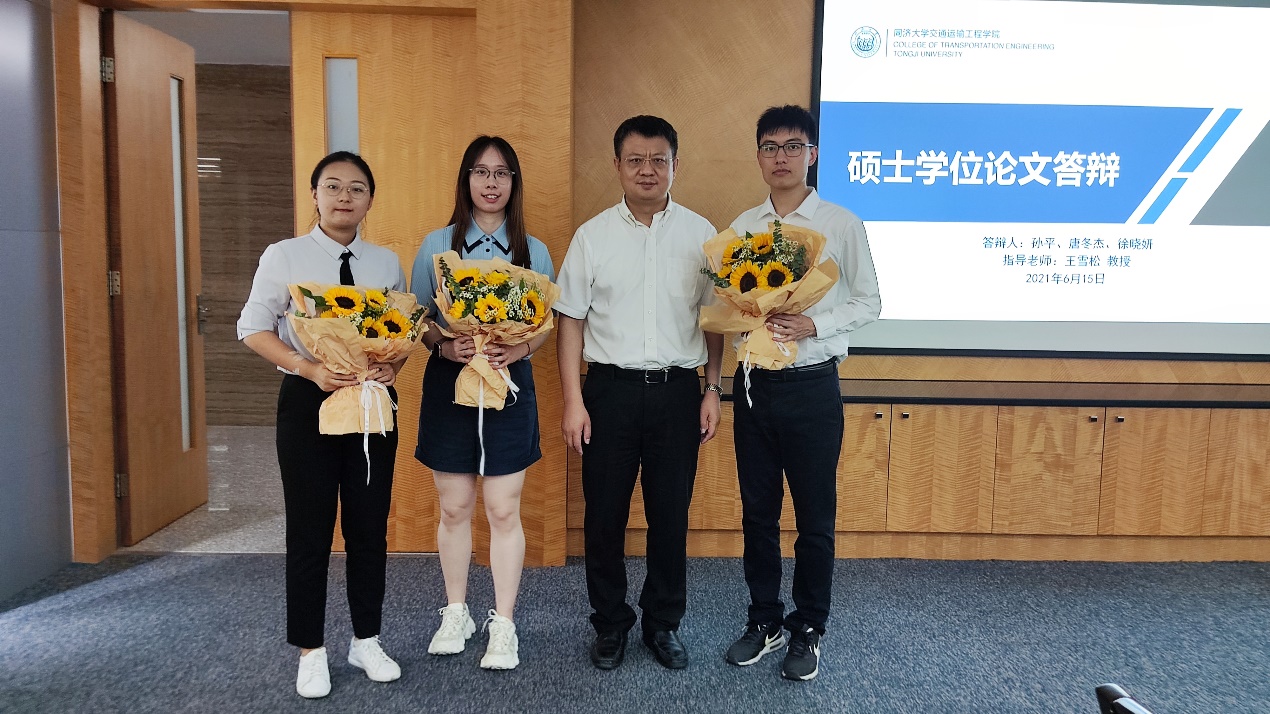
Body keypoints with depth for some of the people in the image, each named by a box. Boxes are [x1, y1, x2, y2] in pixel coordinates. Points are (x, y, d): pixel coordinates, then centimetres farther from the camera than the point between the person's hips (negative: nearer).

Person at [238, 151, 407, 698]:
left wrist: (393, 365, -12)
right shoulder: (283, 256, -3)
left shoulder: (387, 263, 6)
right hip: (308, 400, -3)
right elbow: (254, 328, -4)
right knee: (310, 530, 5)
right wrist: (309, 368, -18)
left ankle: (366, 641, 28)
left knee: (370, 526, 10)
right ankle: (311, 652, 23)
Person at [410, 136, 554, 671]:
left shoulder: (533, 251, 6)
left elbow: (545, 325, 6)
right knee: (454, 508, 9)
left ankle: (503, 626, 15)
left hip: (509, 385, 0)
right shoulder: (436, 245, 4)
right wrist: (444, 346, -17)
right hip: (448, 385, 0)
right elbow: (418, 321, 4)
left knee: (504, 510, 2)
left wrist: (520, 348, -15)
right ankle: (456, 613, 27)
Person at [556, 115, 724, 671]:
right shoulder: (592, 236, 2)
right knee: (605, 515, 8)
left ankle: (664, 623, 29)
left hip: (677, 390, 1)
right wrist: (573, 401, -4)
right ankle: (610, 623, 28)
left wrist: (713, 391, 3)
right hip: (611, 389, 0)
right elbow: (570, 321, 2)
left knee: (671, 515, 9)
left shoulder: (699, 234, 4)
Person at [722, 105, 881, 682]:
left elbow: (868, 303, -1)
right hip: (754, 383, 3)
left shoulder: (841, 225, -3)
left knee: (815, 516, 7)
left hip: (812, 385, -3)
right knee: (757, 511, 12)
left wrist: (814, 325, -17)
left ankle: (807, 631, 26)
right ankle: (764, 621, 30)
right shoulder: (741, 228, 7)